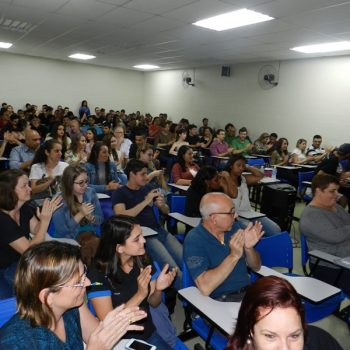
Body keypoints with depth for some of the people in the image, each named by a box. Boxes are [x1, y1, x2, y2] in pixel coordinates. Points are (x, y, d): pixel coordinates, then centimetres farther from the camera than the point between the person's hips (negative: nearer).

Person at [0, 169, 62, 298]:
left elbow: (36, 230, 2)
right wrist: (45, 220, -31)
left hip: (20, 261, 7)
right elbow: (30, 251, -28)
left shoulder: (24, 207, -6)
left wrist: (48, 213, -15)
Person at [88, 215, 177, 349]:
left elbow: (153, 303, 3)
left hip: (149, 335, 4)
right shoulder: (98, 275, -19)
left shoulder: (143, 261, -7)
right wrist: (140, 294, -29)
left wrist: (158, 289, -18)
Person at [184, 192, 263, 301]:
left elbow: (256, 267, 11)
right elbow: (205, 287, -24)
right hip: (220, 301, -6)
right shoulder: (194, 240, -14)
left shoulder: (231, 230, 4)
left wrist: (248, 248, -10)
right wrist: (234, 256, -27)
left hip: (249, 292, 6)